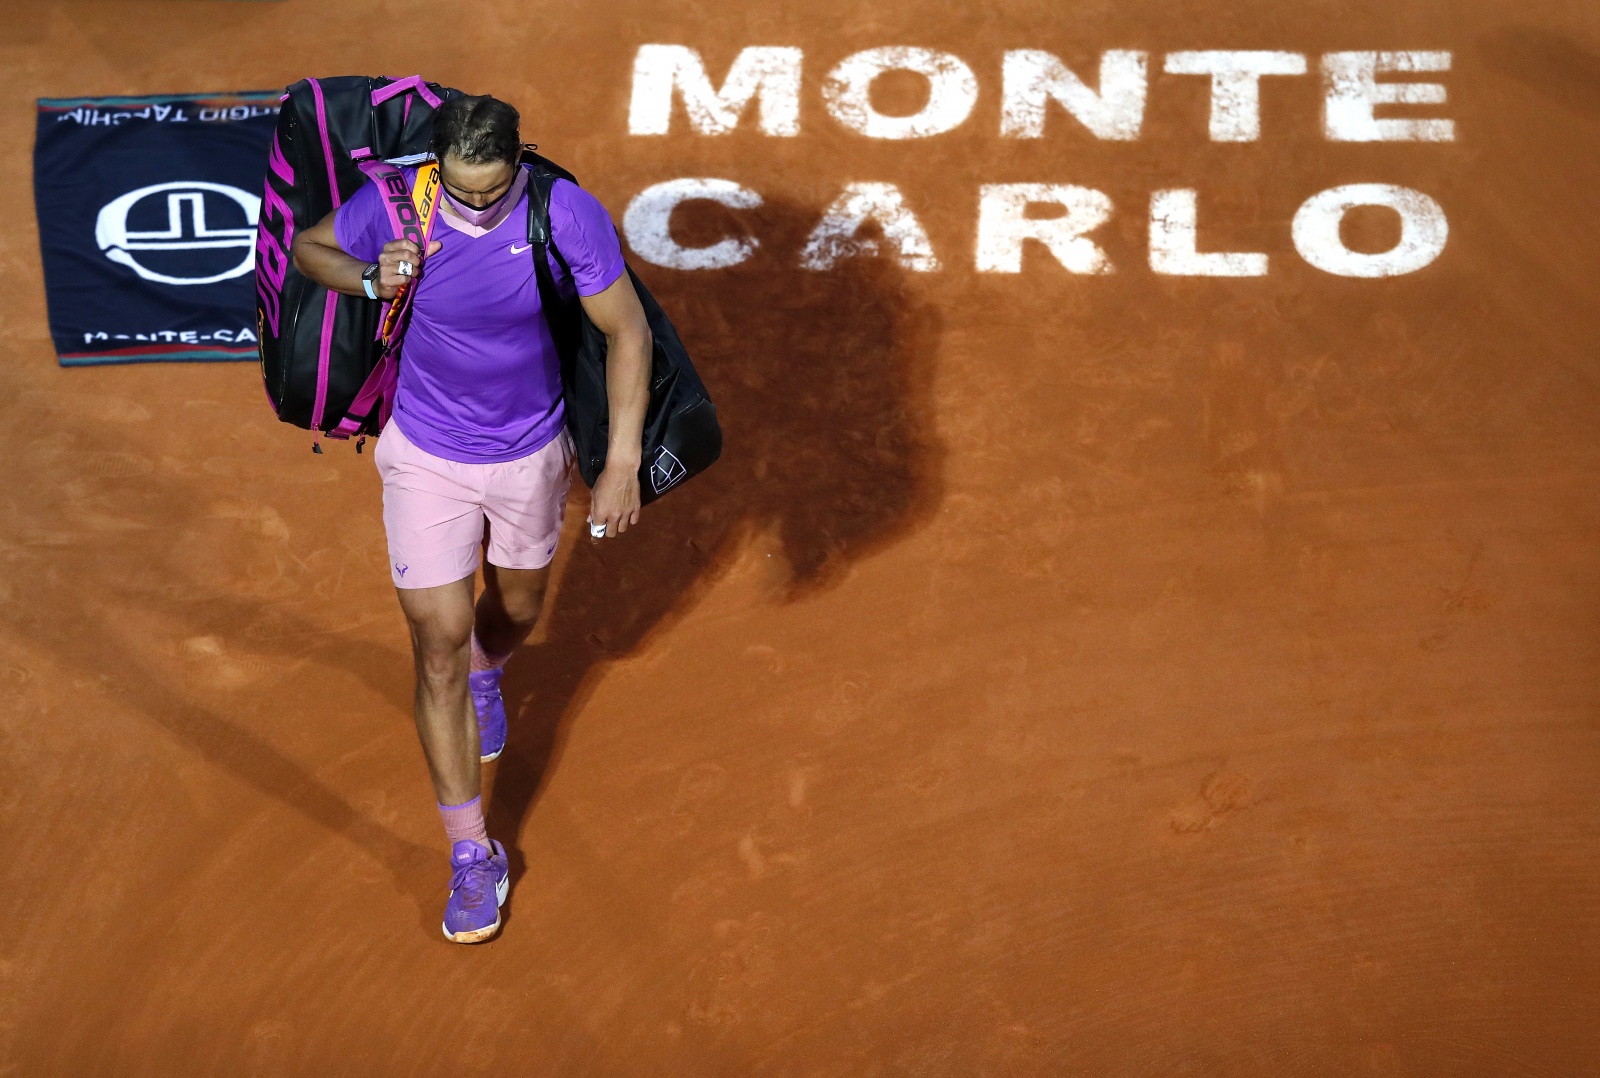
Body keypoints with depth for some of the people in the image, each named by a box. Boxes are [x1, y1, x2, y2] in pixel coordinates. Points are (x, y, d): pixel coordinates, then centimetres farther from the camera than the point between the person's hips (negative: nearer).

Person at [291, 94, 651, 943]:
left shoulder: (568, 216, -23)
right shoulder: (393, 204, -21)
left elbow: (627, 332, -13)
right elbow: (306, 247, -2)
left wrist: (622, 464, -15)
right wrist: (369, 280, -24)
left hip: (530, 453, 1)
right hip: (426, 456, -1)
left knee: (515, 609, 23)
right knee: (438, 641, -4)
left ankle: (484, 674, 63)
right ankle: (472, 854, 10)